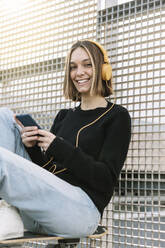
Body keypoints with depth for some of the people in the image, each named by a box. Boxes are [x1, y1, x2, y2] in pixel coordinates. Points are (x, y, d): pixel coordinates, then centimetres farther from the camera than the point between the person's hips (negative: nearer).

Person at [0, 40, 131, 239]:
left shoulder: (117, 116, 4)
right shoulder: (63, 116, 23)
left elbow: (106, 179, -7)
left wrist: (59, 148, -15)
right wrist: (32, 147, -2)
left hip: (83, 207, -8)